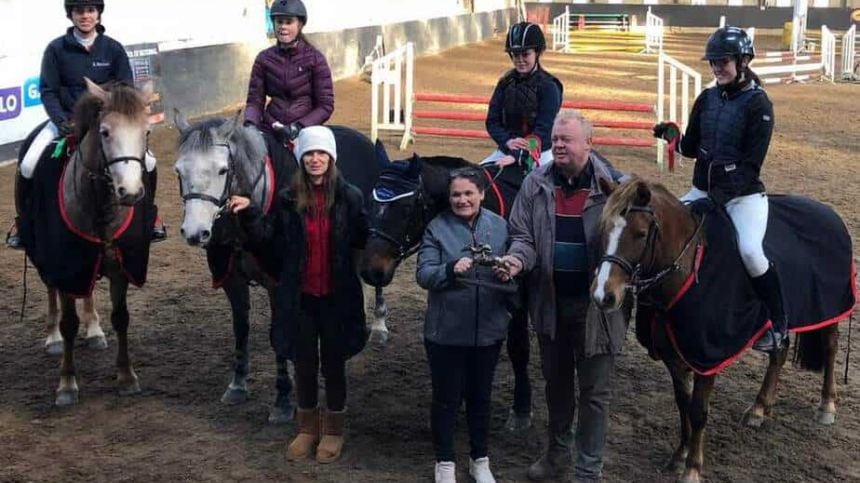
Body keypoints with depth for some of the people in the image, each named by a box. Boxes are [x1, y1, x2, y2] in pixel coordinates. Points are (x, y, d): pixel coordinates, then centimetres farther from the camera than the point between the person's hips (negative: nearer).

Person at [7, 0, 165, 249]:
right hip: (66, 118, 0)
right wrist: (61, 121, -20)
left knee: (148, 162, -16)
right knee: (28, 165, -20)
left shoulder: (113, 48, -2)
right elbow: (47, 90, -4)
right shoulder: (56, 49, -4)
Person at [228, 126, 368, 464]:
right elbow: (267, 234, 1)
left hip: (337, 296, -2)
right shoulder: (288, 199, -1)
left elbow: (363, 239, -4)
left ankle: (333, 430, 27)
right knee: (304, 363, 14)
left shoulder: (350, 197, -6)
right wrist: (248, 212, -14)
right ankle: (307, 428, 31)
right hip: (299, 296, 2)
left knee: (333, 363, 11)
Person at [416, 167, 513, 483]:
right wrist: (451, 269, -30)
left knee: (480, 397, 17)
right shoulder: (437, 228, -6)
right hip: (447, 330, -2)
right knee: (446, 398, 9)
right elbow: (423, 274, -13)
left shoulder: (500, 226, 2)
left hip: (488, 329, 3)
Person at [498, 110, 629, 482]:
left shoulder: (614, 186, -10)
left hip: (596, 303, -3)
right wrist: (516, 258, -20)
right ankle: (557, 451, 41)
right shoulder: (535, 185, -2)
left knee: (595, 390, 7)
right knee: (556, 380, 21)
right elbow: (524, 235, 2)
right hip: (550, 300, 3)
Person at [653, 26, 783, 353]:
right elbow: (692, 148, 11)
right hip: (704, 190, 7)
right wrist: (674, 138, -9)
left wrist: (725, 190, -23)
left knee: (750, 251, -27)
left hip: (743, 194, -7)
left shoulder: (758, 104, -10)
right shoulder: (707, 99, 7)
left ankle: (777, 325, -10)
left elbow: (751, 163, -14)